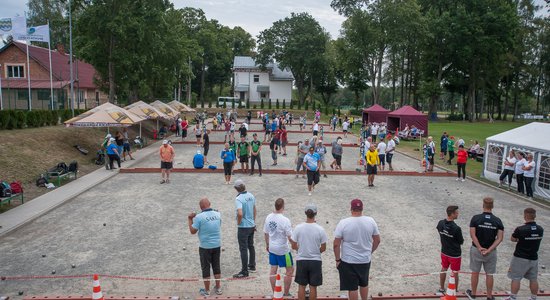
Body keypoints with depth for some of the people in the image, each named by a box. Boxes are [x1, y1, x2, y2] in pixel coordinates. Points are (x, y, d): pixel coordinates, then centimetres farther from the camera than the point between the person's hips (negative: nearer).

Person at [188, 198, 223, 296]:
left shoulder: (199, 217, -17)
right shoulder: (218, 214, -2)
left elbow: (193, 231, -12)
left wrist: (189, 219, 1)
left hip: (205, 247, -4)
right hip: (217, 245, 4)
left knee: (206, 268, 9)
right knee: (217, 266, 17)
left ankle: (207, 290, 19)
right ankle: (218, 288, 27)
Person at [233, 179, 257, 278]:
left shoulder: (238, 199, -21)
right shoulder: (251, 196, 3)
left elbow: (240, 214, -33)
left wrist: (238, 223, -15)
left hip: (243, 227, -8)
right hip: (252, 225, 8)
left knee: (243, 249, 1)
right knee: (251, 246, 21)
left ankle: (244, 271, 8)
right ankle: (252, 266, 35)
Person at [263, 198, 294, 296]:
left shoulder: (268, 217, -2)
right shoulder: (285, 220, -22)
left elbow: (265, 233, 8)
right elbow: (290, 237, -18)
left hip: (272, 248, 6)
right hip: (283, 249, -6)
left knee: (273, 270, 15)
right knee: (290, 270, 10)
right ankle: (286, 294, 15)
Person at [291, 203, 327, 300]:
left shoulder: (298, 228, -10)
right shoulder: (320, 229, -12)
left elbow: (293, 246, -4)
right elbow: (323, 248, -4)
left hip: (301, 260, 1)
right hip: (315, 261, -1)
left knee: (301, 286, 12)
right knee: (313, 287, 9)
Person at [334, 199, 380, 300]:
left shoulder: (343, 223, -15)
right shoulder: (371, 221, -6)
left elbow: (336, 244, -13)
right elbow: (377, 240, 3)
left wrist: (337, 259, -1)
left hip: (348, 262, -3)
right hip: (365, 260, 4)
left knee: (352, 288, 7)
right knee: (364, 284, 25)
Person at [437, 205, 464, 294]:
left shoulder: (440, 223, -12)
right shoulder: (456, 228, -29)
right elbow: (461, 242, -14)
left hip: (444, 252, 5)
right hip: (455, 254, -5)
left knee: (443, 270, 22)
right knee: (455, 274, 12)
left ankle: (441, 288, 36)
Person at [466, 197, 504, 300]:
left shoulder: (475, 218, -11)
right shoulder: (498, 221, -5)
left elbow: (473, 235, -17)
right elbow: (500, 238, -10)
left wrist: (479, 248, -14)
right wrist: (489, 250, -15)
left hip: (476, 249, -1)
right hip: (491, 252, 1)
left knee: (475, 272, 13)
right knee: (489, 274, 13)